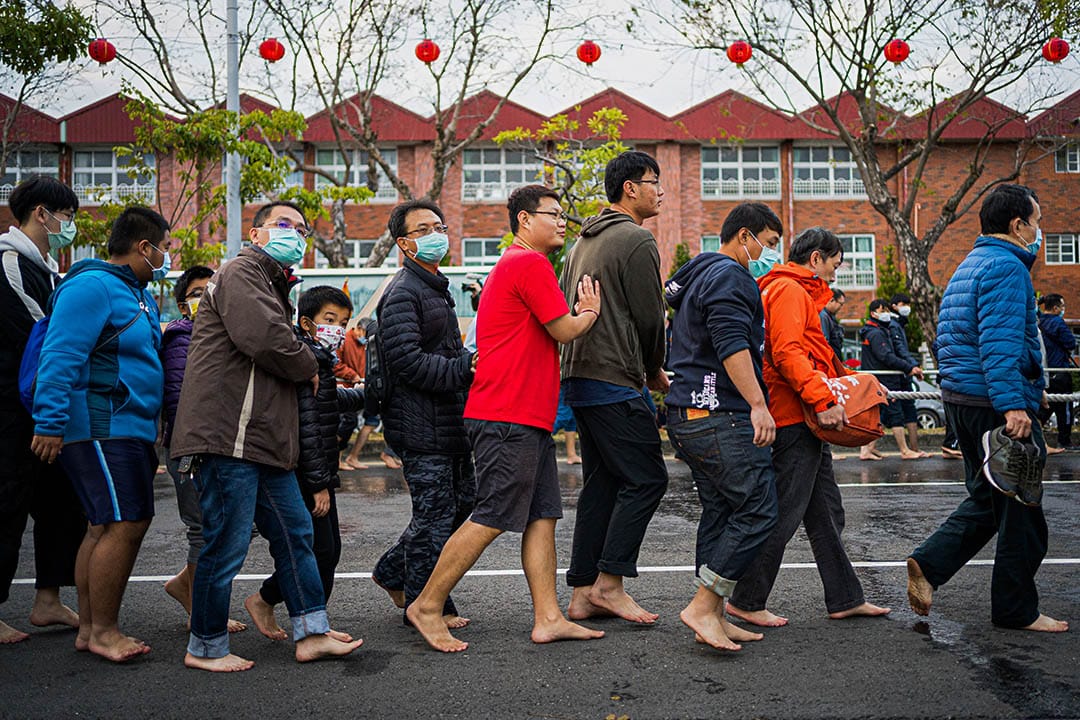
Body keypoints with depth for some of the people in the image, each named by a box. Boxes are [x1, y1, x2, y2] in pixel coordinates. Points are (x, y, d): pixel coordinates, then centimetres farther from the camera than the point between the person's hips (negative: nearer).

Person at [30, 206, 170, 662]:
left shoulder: (136, 293, 19)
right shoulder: (92, 287, -13)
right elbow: (60, 357, -19)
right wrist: (50, 423, -23)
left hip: (127, 428, 11)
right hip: (101, 429, -11)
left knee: (107, 526, 13)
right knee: (123, 525, -11)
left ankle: (89, 628, 21)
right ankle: (102, 632, -1)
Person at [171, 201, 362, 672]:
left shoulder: (272, 284, 27)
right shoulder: (241, 273, -7)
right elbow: (265, 338, -20)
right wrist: (309, 368, -4)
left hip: (264, 440, 11)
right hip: (229, 437, -11)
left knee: (295, 533, 12)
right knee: (226, 545, -3)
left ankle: (312, 633, 18)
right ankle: (206, 648, 11)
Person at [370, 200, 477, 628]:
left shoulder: (436, 287, 20)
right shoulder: (402, 294, -13)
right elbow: (407, 360, -23)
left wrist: (471, 361, 16)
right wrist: (463, 367, -25)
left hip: (449, 420, 10)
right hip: (421, 424, -10)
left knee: (462, 499, 16)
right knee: (434, 512, -3)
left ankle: (393, 571, 29)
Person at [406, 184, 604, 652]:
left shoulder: (513, 265, 24)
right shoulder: (530, 263, -10)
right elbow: (563, 330, -9)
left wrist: (581, 314, 12)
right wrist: (592, 312, 10)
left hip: (528, 419, 11)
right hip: (509, 418, -11)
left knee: (542, 516, 7)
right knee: (492, 519, -6)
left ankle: (548, 619, 9)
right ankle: (427, 606, 3)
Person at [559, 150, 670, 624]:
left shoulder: (583, 242, 20)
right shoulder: (636, 239, -9)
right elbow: (650, 316, -10)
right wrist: (655, 371, 7)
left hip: (577, 379, 10)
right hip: (615, 380, -10)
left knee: (601, 483, 11)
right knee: (646, 478, -4)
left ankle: (583, 593, 12)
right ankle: (609, 583, -5)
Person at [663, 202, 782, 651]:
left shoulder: (702, 275, 25)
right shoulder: (728, 276, -9)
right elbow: (732, 344, -22)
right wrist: (758, 404, -25)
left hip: (691, 416, 11)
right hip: (720, 416, -11)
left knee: (720, 513, 11)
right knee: (758, 510, -9)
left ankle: (714, 617, 13)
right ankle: (703, 607, -8)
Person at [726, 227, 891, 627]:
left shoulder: (800, 293, 24)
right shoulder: (789, 290, -10)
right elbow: (787, 353, -22)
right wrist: (822, 399, -27)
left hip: (808, 419, 11)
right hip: (795, 418, -11)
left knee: (826, 514, 14)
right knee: (784, 515, -6)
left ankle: (845, 599, 21)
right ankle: (746, 602, 2)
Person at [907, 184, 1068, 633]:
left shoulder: (971, 264, 19)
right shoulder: (1005, 266, -13)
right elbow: (1000, 343, -24)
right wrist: (1012, 405, -30)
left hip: (961, 397, 10)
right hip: (993, 403, -10)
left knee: (988, 498, 18)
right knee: (1020, 508, 1)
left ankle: (929, 563, 7)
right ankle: (1016, 610, 10)